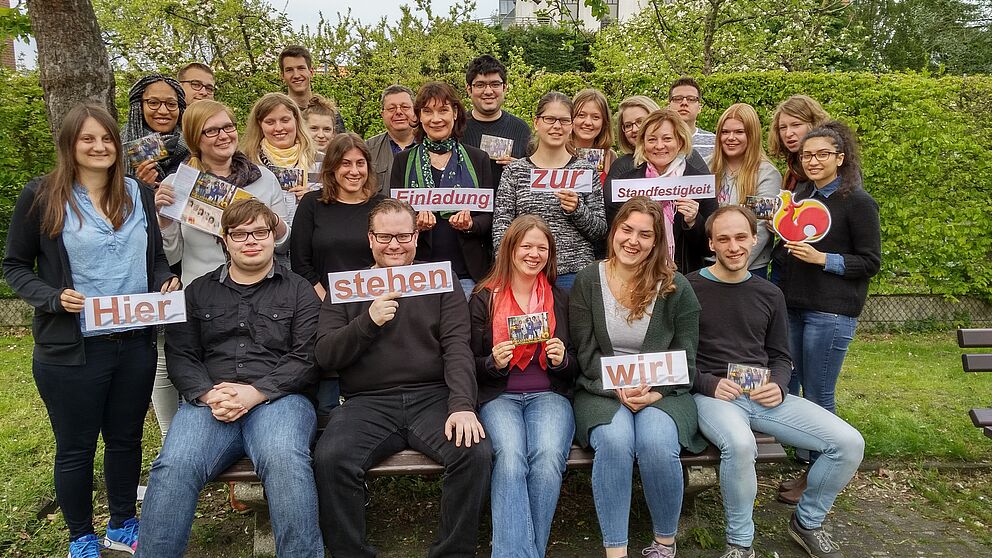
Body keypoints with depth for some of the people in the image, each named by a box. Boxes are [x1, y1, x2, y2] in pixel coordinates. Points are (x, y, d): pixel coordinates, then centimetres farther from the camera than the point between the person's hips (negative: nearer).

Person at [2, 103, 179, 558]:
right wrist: (53, 298, -17)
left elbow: (155, 257, 15)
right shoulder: (41, 196, -6)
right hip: (71, 350, -3)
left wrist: (166, 280, -6)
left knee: (126, 438, 17)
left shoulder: (139, 194, 7)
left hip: (136, 344, 4)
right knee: (75, 448, 11)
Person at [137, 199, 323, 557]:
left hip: (278, 398, -2)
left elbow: (307, 358, 1)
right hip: (208, 402, 2)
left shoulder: (298, 291, 12)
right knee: (173, 467, -28)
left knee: (285, 461, -34)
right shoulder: (199, 292, 22)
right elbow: (180, 355, 12)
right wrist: (208, 394, -8)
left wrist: (255, 392, -13)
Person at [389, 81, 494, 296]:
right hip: (418, 272, 0)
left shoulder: (478, 159, 8)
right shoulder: (403, 161, 8)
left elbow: (489, 217, 7)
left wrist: (470, 224, -15)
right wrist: (414, 224, -17)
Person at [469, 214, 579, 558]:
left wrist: (563, 360, -7)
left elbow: (575, 367, 16)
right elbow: (471, 365, 9)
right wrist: (494, 362, -12)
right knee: (510, 456, -32)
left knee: (549, 456, -30)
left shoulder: (561, 299, 13)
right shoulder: (484, 299, 8)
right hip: (499, 397, -1)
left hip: (549, 395, 1)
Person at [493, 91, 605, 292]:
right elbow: (500, 228, 1)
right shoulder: (515, 170, 5)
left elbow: (600, 231, 6)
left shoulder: (585, 170, 6)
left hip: (575, 274, 0)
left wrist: (577, 209, -13)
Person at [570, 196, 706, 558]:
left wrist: (655, 392, -16)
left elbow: (685, 358, 1)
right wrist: (619, 389, -17)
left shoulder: (676, 287, 2)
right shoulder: (587, 282, 2)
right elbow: (586, 353, -1)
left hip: (662, 391, 0)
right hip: (602, 390, 0)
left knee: (658, 444, -30)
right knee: (614, 441, -32)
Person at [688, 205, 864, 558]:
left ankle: (807, 522, 17)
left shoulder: (769, 294, 15)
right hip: (710, 395, -5)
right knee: (739, 444, -39)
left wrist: (778, 386, -4)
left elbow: (780, 356, 18)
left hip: (763, 396, 5)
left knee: (849, 443, -10)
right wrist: (709, 384, -17)